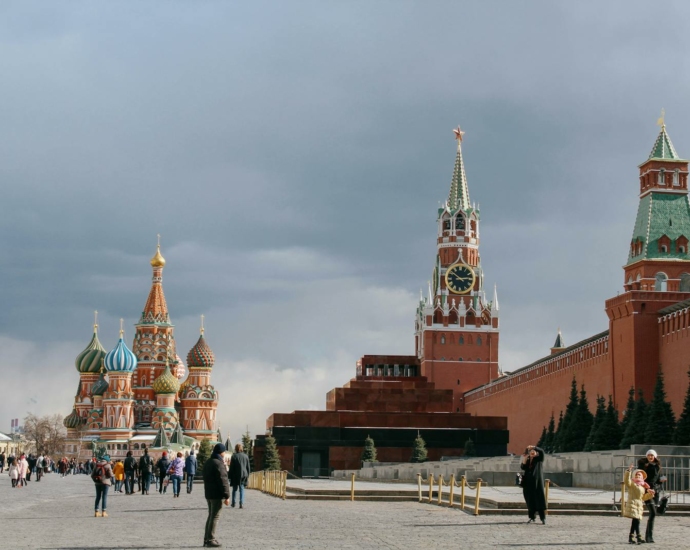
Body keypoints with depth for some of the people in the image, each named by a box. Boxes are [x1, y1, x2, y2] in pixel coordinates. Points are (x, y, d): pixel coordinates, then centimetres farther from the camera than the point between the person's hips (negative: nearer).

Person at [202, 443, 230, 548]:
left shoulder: (208, 462, 13)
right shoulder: (218, 464, -17)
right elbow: (223, 481, -19)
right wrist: (227, 496, -18)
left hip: (208, 494, 9)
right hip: (217, 495, -9)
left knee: (211, 516, 16)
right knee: (215, 517, -5)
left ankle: (206, 539, 19)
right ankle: (210, 540, -4)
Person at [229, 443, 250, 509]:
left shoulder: (234, 456, -8)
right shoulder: (246, 456, 4)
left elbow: (231, 467, -6)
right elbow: (248, 467, 8)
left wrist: (230, 476, -1)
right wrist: (247, 475, 16)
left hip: (235, 475, -2)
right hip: (243, 475, 2)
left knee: (234, 489, 11)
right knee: (242, 489, 5)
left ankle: (233, 503, 17)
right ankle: (241, 503, -6)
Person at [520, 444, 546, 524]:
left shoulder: (539, 459, 6)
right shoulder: (527, 460, 16)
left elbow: (541, 452, -13)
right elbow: (523, 467, 1)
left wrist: (534, 447, -21)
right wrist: (524, 460, -12)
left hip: (537, 482, -4)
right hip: (528, 482, 4)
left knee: (540, 499, -9)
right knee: (530, 500, 4)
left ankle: (543, 518, -9)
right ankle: (532, 517, 12)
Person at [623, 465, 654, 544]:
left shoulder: (643, 486, 21)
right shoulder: (631, 483, 0)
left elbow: (644, 497, 23)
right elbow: (626, 481, -21)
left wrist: (650, 493, 7)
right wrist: (629, 471, -29)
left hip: (639, 504, 7)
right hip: (632, 503, -7)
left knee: (635, 521, 7)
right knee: (636, 520, -15)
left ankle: (631, 538, 12)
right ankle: (638, 537, -16)